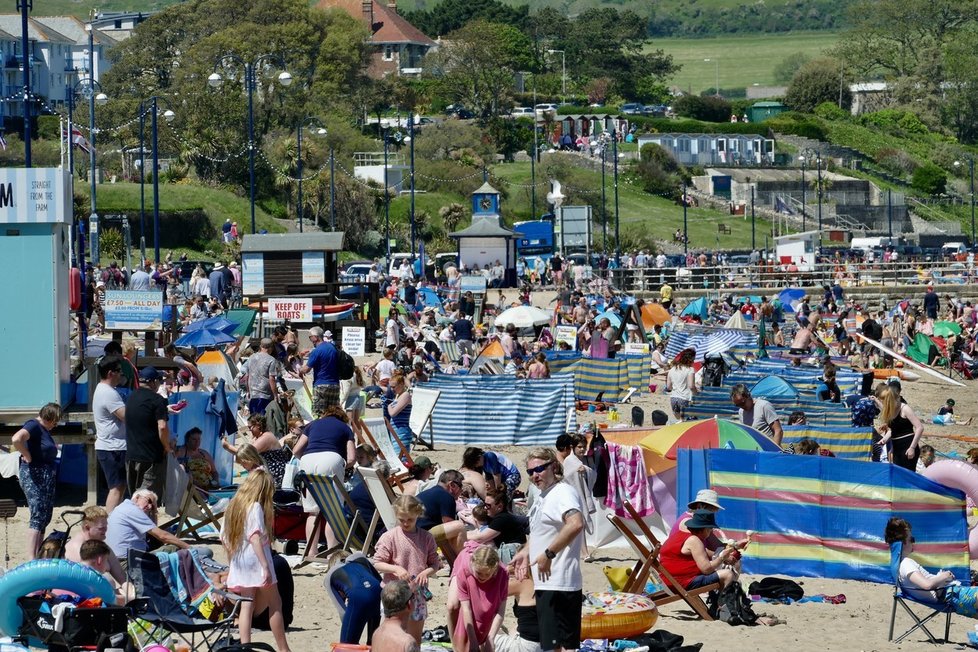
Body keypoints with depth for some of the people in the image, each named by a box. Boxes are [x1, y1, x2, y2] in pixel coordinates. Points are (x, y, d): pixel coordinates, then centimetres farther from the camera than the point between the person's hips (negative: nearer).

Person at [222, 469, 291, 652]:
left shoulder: (233, 506, 12)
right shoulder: (255, 507, -11)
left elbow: (224, 538, 14)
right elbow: (255, 537, -21)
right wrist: (265, 566, -25)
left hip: (239, 565, 7)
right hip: (255, 562, -7)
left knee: (247, 605, 4)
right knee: (274, 603, 4)